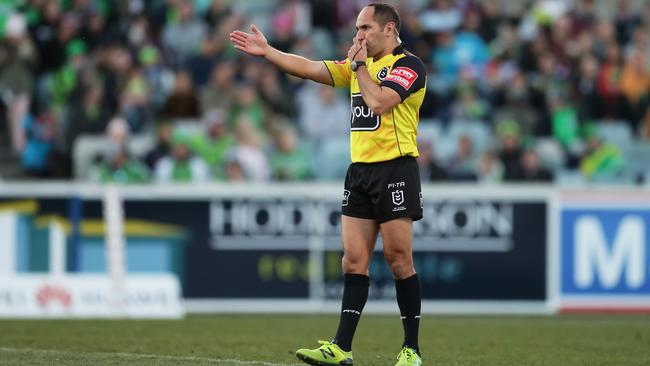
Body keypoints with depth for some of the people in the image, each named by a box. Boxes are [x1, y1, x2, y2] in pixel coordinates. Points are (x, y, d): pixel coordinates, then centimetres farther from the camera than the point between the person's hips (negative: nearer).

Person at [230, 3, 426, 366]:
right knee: (354, 260, 1)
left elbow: (378, 102, -21)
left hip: (395, 170, -7)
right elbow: (309, 68, 12)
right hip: (360, 171, 7)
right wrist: (267, 51, 5)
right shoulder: (358, 65, 17)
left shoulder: (409, 65, -7)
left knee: (399, 259, -5)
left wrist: (359, 66, -7)